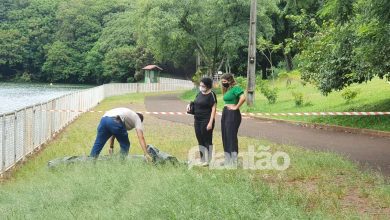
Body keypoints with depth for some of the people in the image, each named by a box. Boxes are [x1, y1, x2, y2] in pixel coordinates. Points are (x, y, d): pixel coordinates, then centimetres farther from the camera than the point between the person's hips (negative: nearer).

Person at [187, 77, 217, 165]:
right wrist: (190, 105, 3)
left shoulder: (211, 94, -11)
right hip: (197, 120, 8)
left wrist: (211, 122, -18)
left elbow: (214, 109, -13)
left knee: (207, 140, 1)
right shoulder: (200, 93, 10)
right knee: (200, 141, 12)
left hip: (206, 120, -7)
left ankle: (208, 161, 9)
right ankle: (202, 160, 22)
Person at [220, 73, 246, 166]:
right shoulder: (227, 90, 16)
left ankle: (234, 162, -3)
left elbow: (243, 98, -26)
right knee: (225, 138, 12)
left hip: (233, 114, -10)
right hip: (225, 113, 10)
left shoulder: (235, 88, -12)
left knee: (232, 137, -8)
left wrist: (236, 107, -19)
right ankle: (227, 161, 19)